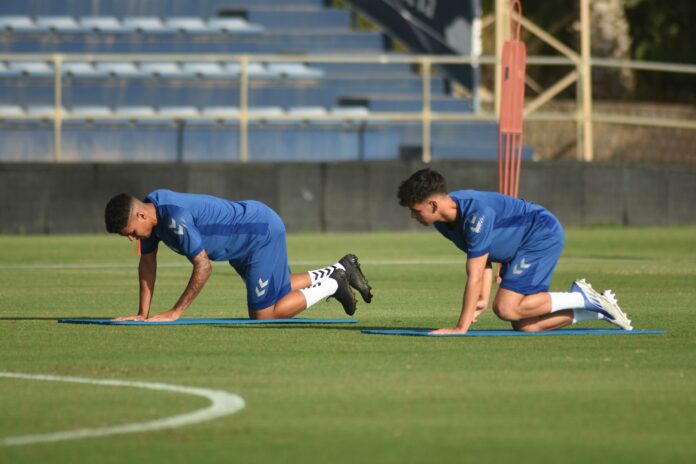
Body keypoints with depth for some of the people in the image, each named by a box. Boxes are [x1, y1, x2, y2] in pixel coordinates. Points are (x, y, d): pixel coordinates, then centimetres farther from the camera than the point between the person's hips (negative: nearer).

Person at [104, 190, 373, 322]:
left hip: (264, 234, -10)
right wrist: (143, 314, 1)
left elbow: (203, 268, -30)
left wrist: (175, 312, -25)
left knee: (263, 315, -4)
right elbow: (147, 263, 5)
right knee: (276, 292, 26)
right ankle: (338, 272, 34)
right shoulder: (148, 211, -6)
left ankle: (331, 284, 8)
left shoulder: (176, 219, -35)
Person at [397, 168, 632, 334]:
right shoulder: (443, 220, -5)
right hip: (519, 248, 9)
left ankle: (581, 299, -10)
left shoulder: (476, 214, -33)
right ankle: (594, 309, 13)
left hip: (543, 235, -9)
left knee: (506, 308, -22)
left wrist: (461, 328, -32)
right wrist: (483, 297, -7)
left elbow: (475, 276, -33)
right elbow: (483, 255, 6)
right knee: (525, 326, 0)